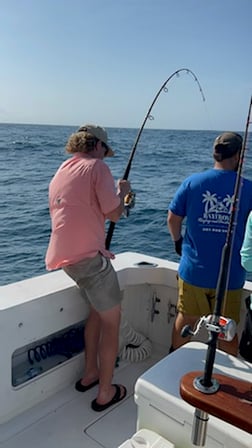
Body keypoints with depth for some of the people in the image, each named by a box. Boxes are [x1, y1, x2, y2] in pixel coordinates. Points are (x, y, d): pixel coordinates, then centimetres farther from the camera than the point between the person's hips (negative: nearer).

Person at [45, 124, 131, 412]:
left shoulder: (60, 174, 19)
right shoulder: (96, 166, -7)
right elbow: (114, 214, -10)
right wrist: (122, 191, 10)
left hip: (64, 256, 9)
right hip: (87, 256, -8)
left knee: (97, 309, 25)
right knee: (111, 321, 6)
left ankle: (89, 374, 33)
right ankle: (105, 393, 16)